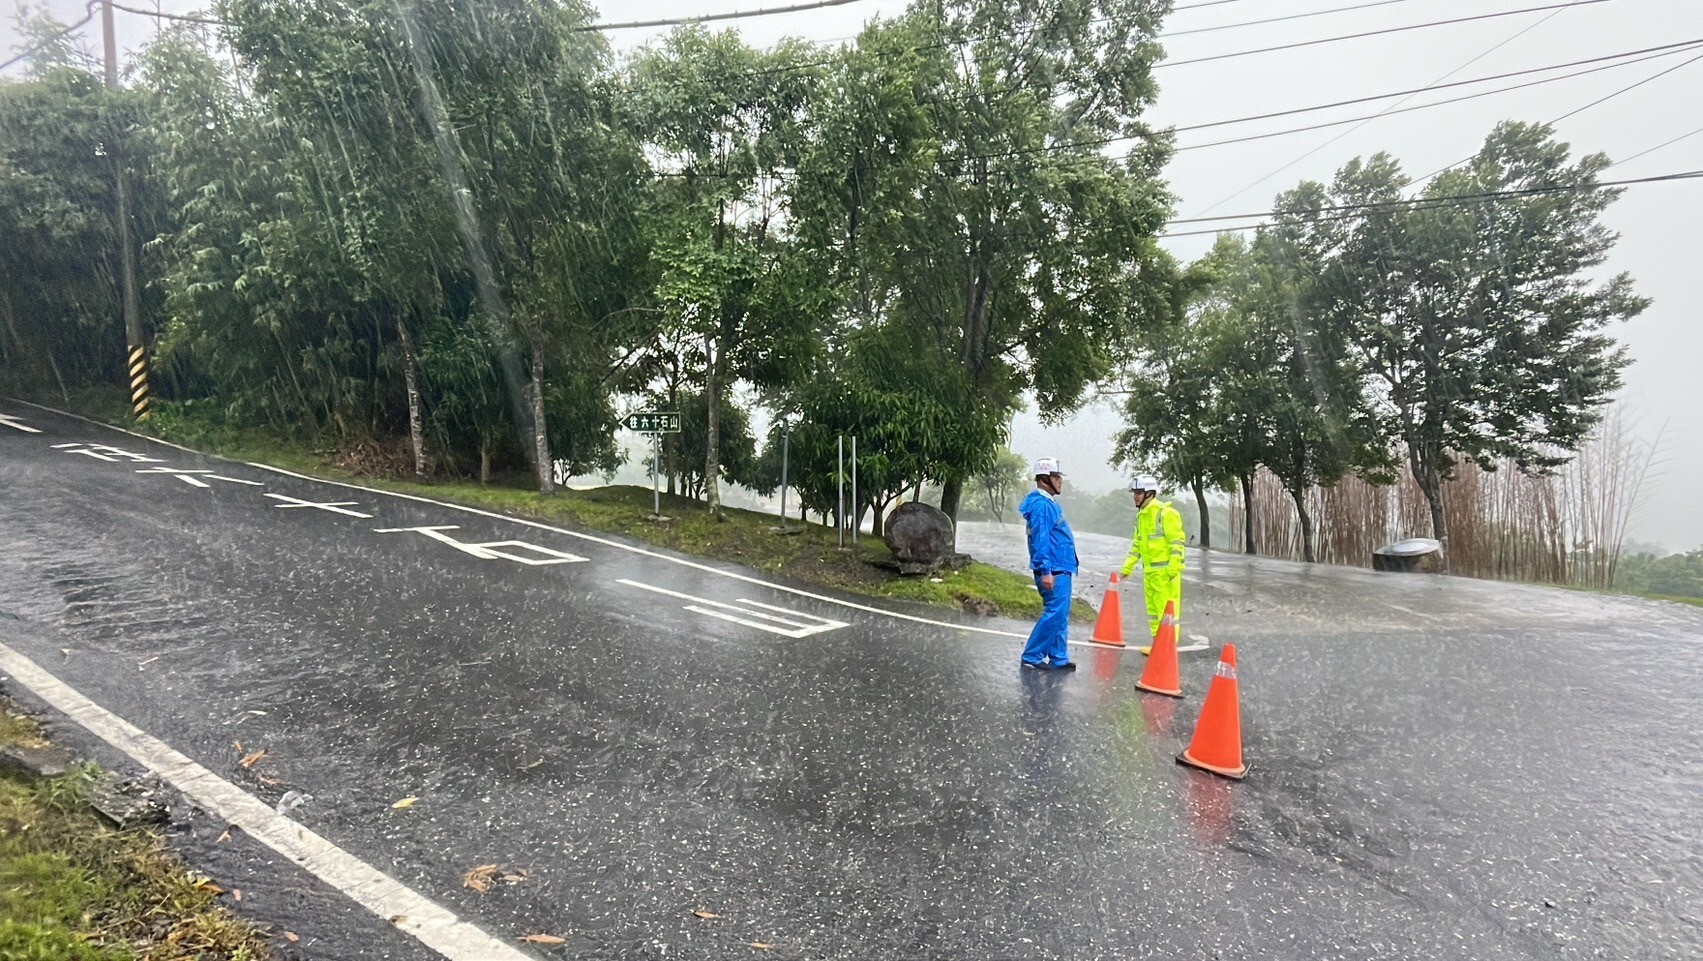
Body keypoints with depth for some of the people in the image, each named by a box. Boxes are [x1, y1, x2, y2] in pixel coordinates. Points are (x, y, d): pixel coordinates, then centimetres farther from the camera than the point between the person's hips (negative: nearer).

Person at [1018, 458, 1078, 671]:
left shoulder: (1049, 503, 16)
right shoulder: (1041, 505, -16)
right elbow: (1040, 540, -21)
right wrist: (1045, 571, -24)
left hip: (1060, 570, 10)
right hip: (1053, 571, -10)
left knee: (1060, 616, 13)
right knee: (1054, 614, -9)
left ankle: (1058, 658, 19)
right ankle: (1031, 657, -2)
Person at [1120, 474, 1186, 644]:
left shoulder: (1165, 513, -13)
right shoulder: (1141, 516, 14)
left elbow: (1177, 542, -15)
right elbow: (1136, 544, 20)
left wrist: (1173, 567, -20)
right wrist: (1128, 566, 16)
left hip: (1166, 571, -9)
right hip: (1149, 570, 9)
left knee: (1166, 610, -6)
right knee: (1153, 610, 15)